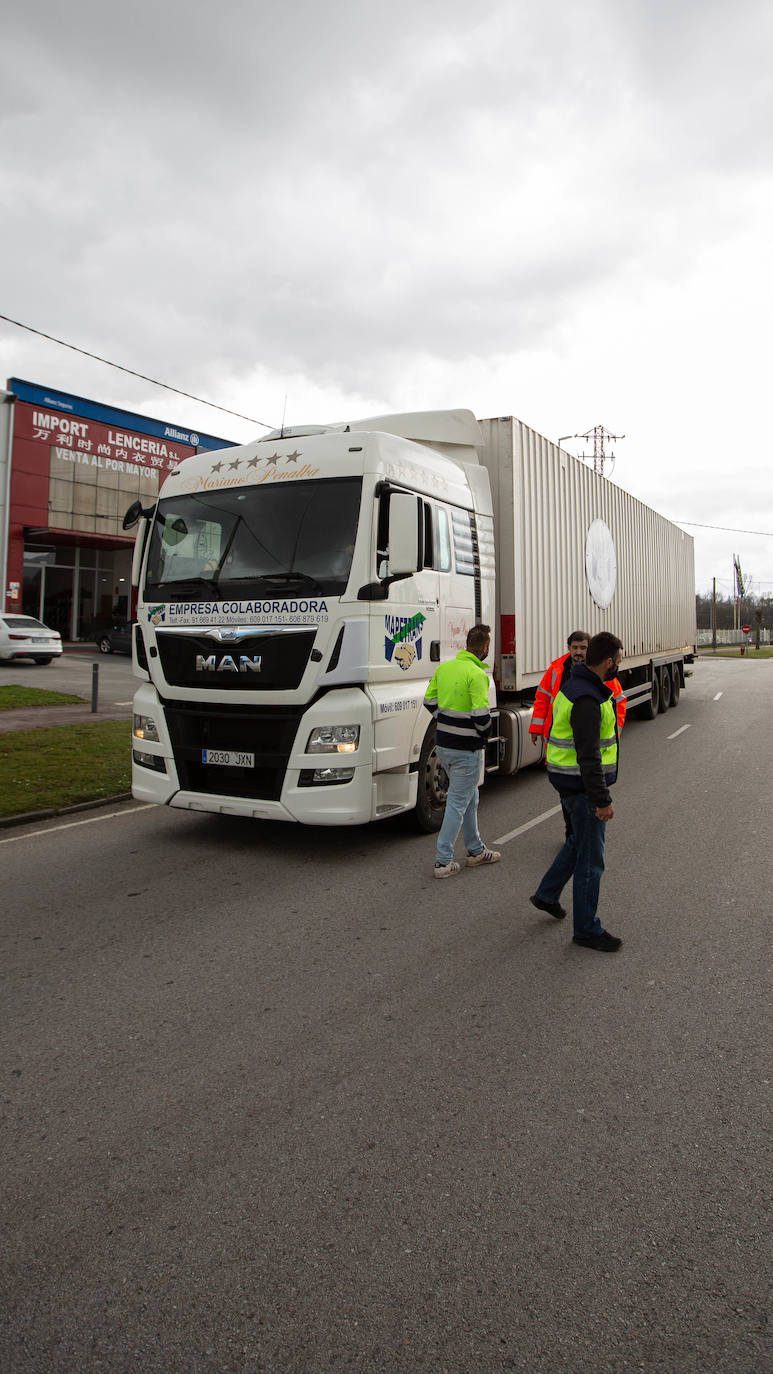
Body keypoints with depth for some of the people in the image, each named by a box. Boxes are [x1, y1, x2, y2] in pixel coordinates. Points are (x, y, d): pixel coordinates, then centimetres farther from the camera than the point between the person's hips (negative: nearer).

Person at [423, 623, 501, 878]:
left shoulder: (443, 667, 4)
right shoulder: (477, 674, -19)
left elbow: (430, 701, 10)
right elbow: (481, 715, -23)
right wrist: (485, 733, -3)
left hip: (443, 743, 8)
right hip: (466, 748, -8)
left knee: (469, 796, 21)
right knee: (458, 802, 1)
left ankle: (475, 850, 32)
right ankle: (443, 862, 5)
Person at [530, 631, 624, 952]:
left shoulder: (575, 685, 7)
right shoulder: (587, 700, -26)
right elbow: (588, 756, -28)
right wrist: (602, 800, -24)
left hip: (570, 779, 10)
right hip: (582, 786, -10)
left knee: (581, 839, 26)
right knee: (590, 858, 1)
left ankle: (547, 894, 37)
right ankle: (587, 929, 14)